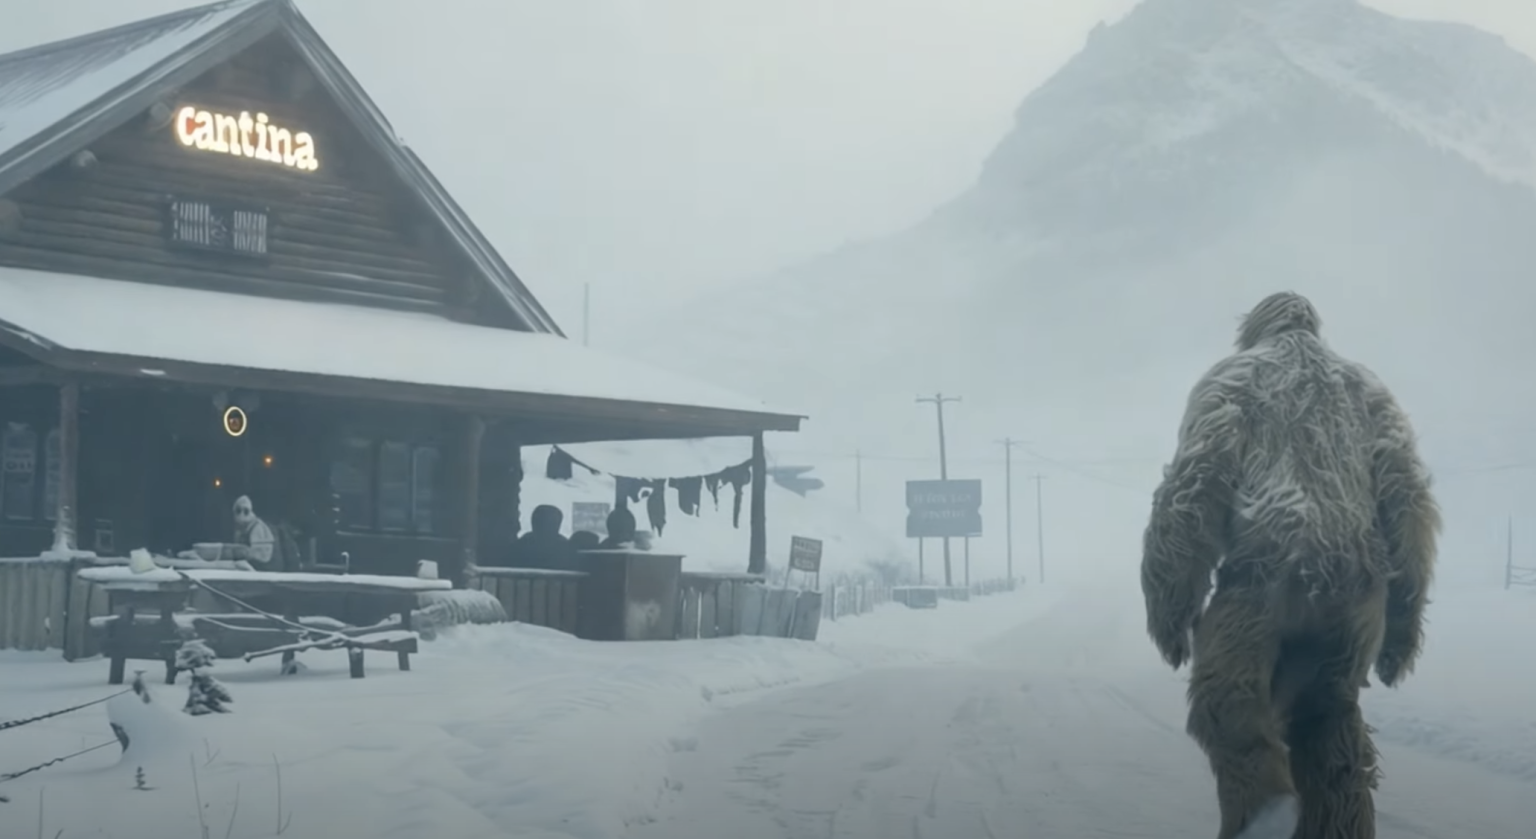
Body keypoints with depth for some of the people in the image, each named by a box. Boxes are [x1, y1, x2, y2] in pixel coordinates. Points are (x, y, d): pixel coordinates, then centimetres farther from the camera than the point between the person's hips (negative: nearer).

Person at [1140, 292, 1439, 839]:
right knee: (1329, 730, 14)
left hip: (1265, 583, -4)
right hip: (1356, 598, 4)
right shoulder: (1366, 388, 25)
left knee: (1228, 706, -2)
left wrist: (1169, 604, 1)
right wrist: (1403, 619, 15)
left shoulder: (1231, 380, 14)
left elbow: (1195, 488, -1)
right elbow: (1409, 500, 13)